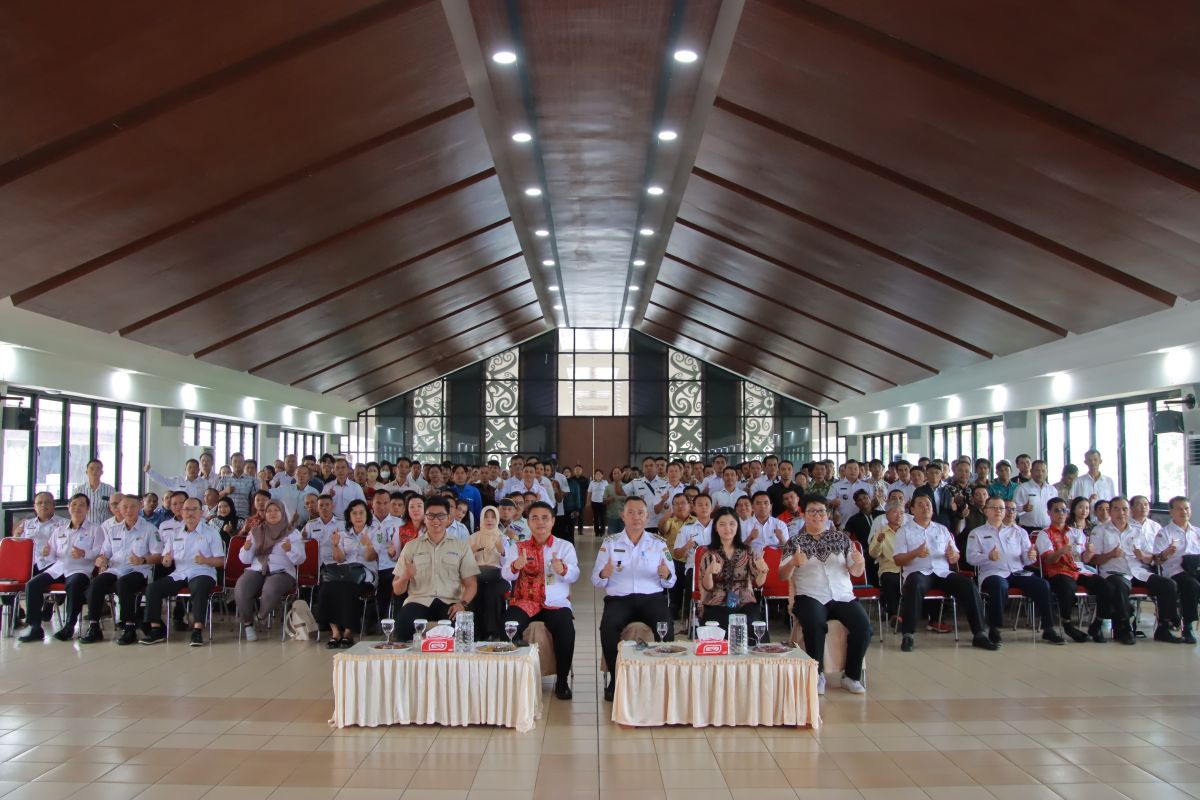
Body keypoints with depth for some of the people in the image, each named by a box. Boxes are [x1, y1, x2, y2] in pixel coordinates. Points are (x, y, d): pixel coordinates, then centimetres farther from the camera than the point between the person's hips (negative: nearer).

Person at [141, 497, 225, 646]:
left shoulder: (211, 532, 7)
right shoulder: (175, 533, 19)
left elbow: (221, 561, 2)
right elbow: (166, 562, 19)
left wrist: (206, 560, -19)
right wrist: (166, 561, -6)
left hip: (202, 573, -4)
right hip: (178, 575, 4)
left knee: (200, 589, -38)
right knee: (152, 588, -19)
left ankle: (197, 630, -39)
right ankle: (156, 630, -16)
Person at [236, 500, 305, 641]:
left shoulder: (292, 533, 10)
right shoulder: (256, 532, 18)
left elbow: (300, 560, 1)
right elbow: (245, 560, 14)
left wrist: (289, 550, -19)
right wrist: (246, 548, -9)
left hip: (282, 572, -2)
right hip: (257, 570, 2)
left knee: (270, 590, -37)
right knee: (240, 591, -30)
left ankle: (259, 617, -8)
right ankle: (247, 622, -8)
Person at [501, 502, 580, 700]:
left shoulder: (565, 546, 10)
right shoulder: (518, 547, 13)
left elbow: (574, 575, -5)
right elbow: (506, 575, -3)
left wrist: (562, 569, -29)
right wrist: (515, 566, -28)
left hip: (555, 603, -1)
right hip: (524, 601, 1)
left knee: (566, 631, -30)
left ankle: (562, 681, -10)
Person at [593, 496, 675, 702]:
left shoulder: (659, 543, 13)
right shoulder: (610, 542, 11)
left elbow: (670, 582, 11)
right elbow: (595, 581, 7)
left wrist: (666, 575, -14)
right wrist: (604, 574, -17)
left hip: (652, 597, 0)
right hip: (618, 598, 0)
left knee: (665, 628, -31)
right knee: (608, 627, -32)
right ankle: (615, 679, -13)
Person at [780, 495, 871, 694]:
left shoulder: (841, 537, 14)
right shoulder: (794, 542, 8)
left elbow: (856, 572, 13)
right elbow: (783, 576, -1)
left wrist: (860, 562, -10)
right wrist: (793, 563, -22)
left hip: (843, 596, 3)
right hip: (810, 597, -2)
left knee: (863, 626, -24)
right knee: (815, 624, -34)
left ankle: (851, 676, -6)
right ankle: (817, 674, -16)